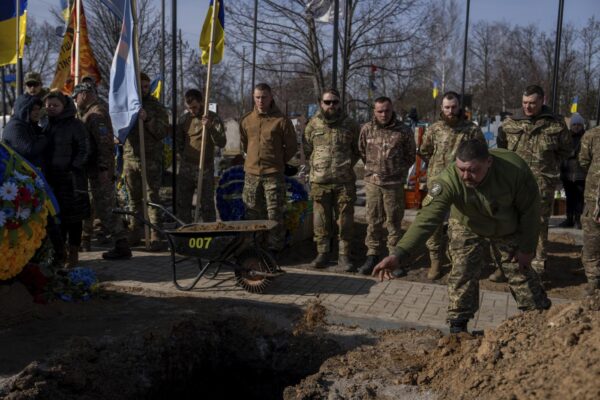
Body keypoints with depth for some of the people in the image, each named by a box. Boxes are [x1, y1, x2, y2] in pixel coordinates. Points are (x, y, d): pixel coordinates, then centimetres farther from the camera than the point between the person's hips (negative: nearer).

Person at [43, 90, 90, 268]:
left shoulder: (75, 125, -5)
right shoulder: (47, 125, 14)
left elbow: (84, 149, -7)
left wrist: (74, 168, -14)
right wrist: (44, 171, 9)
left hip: (72, 179, -6)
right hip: (52, 178, 6)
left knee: (73, 217, 0)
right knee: (55, 216, 11)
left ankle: (73, 254, 8)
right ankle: (58, 252, 22)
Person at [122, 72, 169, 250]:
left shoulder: (156, 107, 4)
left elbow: (163, 132, -5)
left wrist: (148, 119, -20)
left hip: (150, 159, -3)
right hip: (130, 158, 3)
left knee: (152, 197, -5)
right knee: (134, 198, 10)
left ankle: (155, 234, -5)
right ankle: (136, 230, 19)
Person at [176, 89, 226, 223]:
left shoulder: (213, 118, -4)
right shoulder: (185, 119, 7)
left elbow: (222, 143, -15)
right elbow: (178, 141, 22)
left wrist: (210, 128, -27)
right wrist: (184, 154, 12)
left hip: (205, 170, -4)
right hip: (185, 169, 4)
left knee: (207, 205, 0)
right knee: (182, 205, 8)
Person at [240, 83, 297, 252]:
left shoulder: (281, 120, -5)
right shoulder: (246, 120, 7)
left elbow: (291, 146, 3)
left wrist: (278, 162, 8)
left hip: (273, 175, -4)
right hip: (251, 173, 4)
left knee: (274, 214, -2)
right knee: (252, 214, 11)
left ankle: (275, 247, 6)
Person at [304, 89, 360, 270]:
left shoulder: (350, 124, 4)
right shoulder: (313, 124, 7)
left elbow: (358, 150, 13)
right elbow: (307, 150, 17)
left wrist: (347, 165, 5)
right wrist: (316, 166, 8)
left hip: (345, 181, -1)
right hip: (319, 181, 1)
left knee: (345, 220, 1)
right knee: (321, 221, 5)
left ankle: (344, 255, 10)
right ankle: (322, 253, 16)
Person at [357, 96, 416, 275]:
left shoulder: (404, 131, -5)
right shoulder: (367, 129, 2)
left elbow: (410, 155, 7)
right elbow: (362, 152, 15)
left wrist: (399, 172, 7)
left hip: (394, 184, -2)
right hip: (372, 182, 2)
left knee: (394, 222, 5)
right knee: (373, 220, 8)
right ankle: (372, 256, 18)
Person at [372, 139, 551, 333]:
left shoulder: (514, 168, -36)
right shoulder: (448, 180, -39)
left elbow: (529, 209, -21)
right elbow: (426, 219, -46)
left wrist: (527, 248, -13)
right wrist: (399, 254, -58)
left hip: (510, 227, 1)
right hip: (467, 227, -1)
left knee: (521, 270, 7)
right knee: (463, 273, -11)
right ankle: (457, 327, 5)